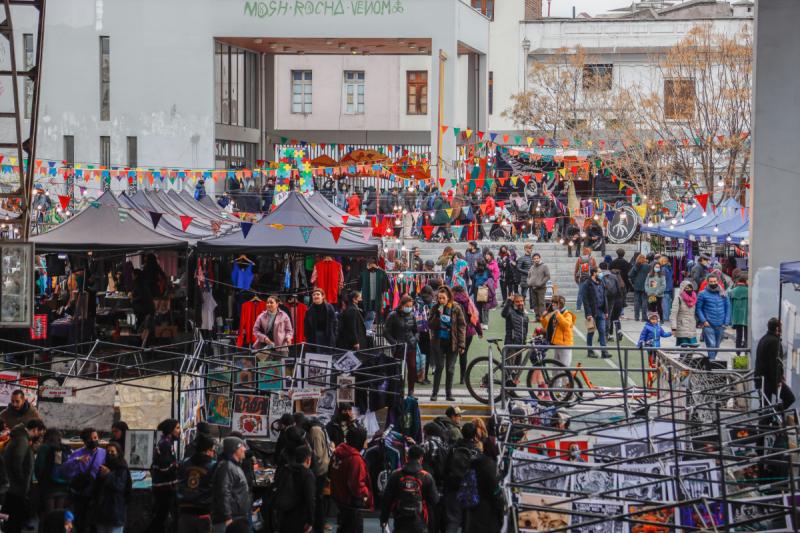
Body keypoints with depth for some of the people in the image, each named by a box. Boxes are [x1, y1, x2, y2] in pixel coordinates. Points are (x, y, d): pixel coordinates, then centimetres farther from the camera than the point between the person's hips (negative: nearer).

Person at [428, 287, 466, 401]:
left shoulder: (456, 308, -3)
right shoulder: (435, 309, 2)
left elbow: (462, 326, -3)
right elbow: (430, 324, -2)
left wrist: (461, 344, -8)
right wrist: (438, 315, -18)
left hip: (452, 343, 0)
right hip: (438, 342, 0)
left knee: (450, 369, 5)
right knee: (439, 367, -2)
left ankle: (449, 393, 13)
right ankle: (435, 392, 4)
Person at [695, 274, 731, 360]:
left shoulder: (723, 294, 8)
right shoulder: (703, 294, -2)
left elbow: (728, 307, 11)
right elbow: (698, 308, -1)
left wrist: (726, 322, 3)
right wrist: (703, 321, -11)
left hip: (720, 326, 4)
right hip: (709, 325, -4)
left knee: (717, 346, 12)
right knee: (711, 345, -12)